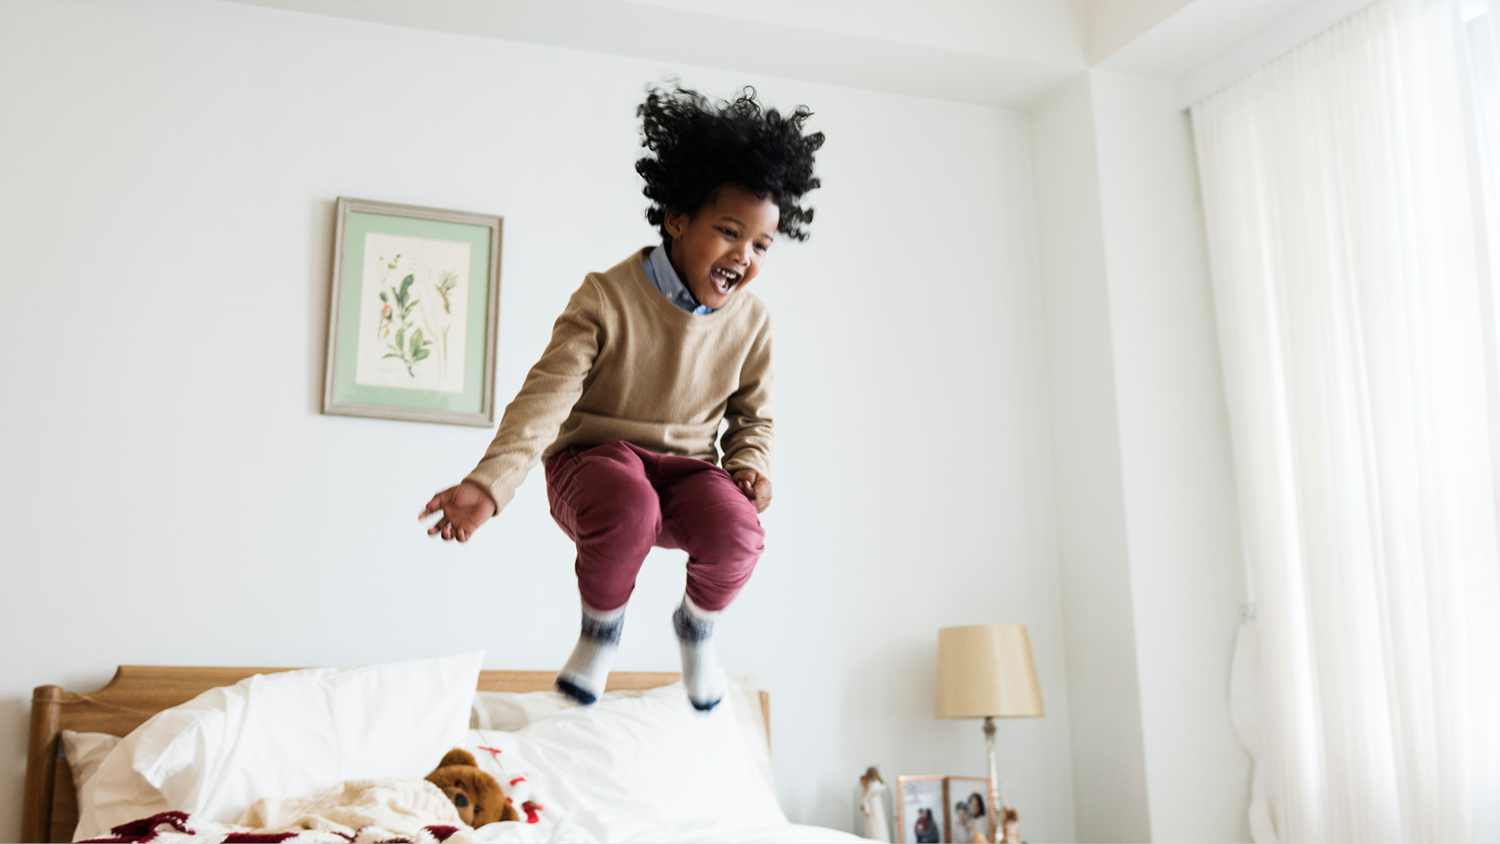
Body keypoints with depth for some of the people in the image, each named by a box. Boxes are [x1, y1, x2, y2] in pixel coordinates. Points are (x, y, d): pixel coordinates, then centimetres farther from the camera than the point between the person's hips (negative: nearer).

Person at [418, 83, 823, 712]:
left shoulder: (751, 322, -1)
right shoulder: (607, 298, -16)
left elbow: (753, 417, 14)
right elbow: (546, 396, -24)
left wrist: (750, 467, -9)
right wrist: (488, 484, -38)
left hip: (688, 466, 3)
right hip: (594, 455, -3)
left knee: (737, 534, -32)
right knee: (628, 509, -40)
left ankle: (696, 625, 7)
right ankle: (601, 629, -4)